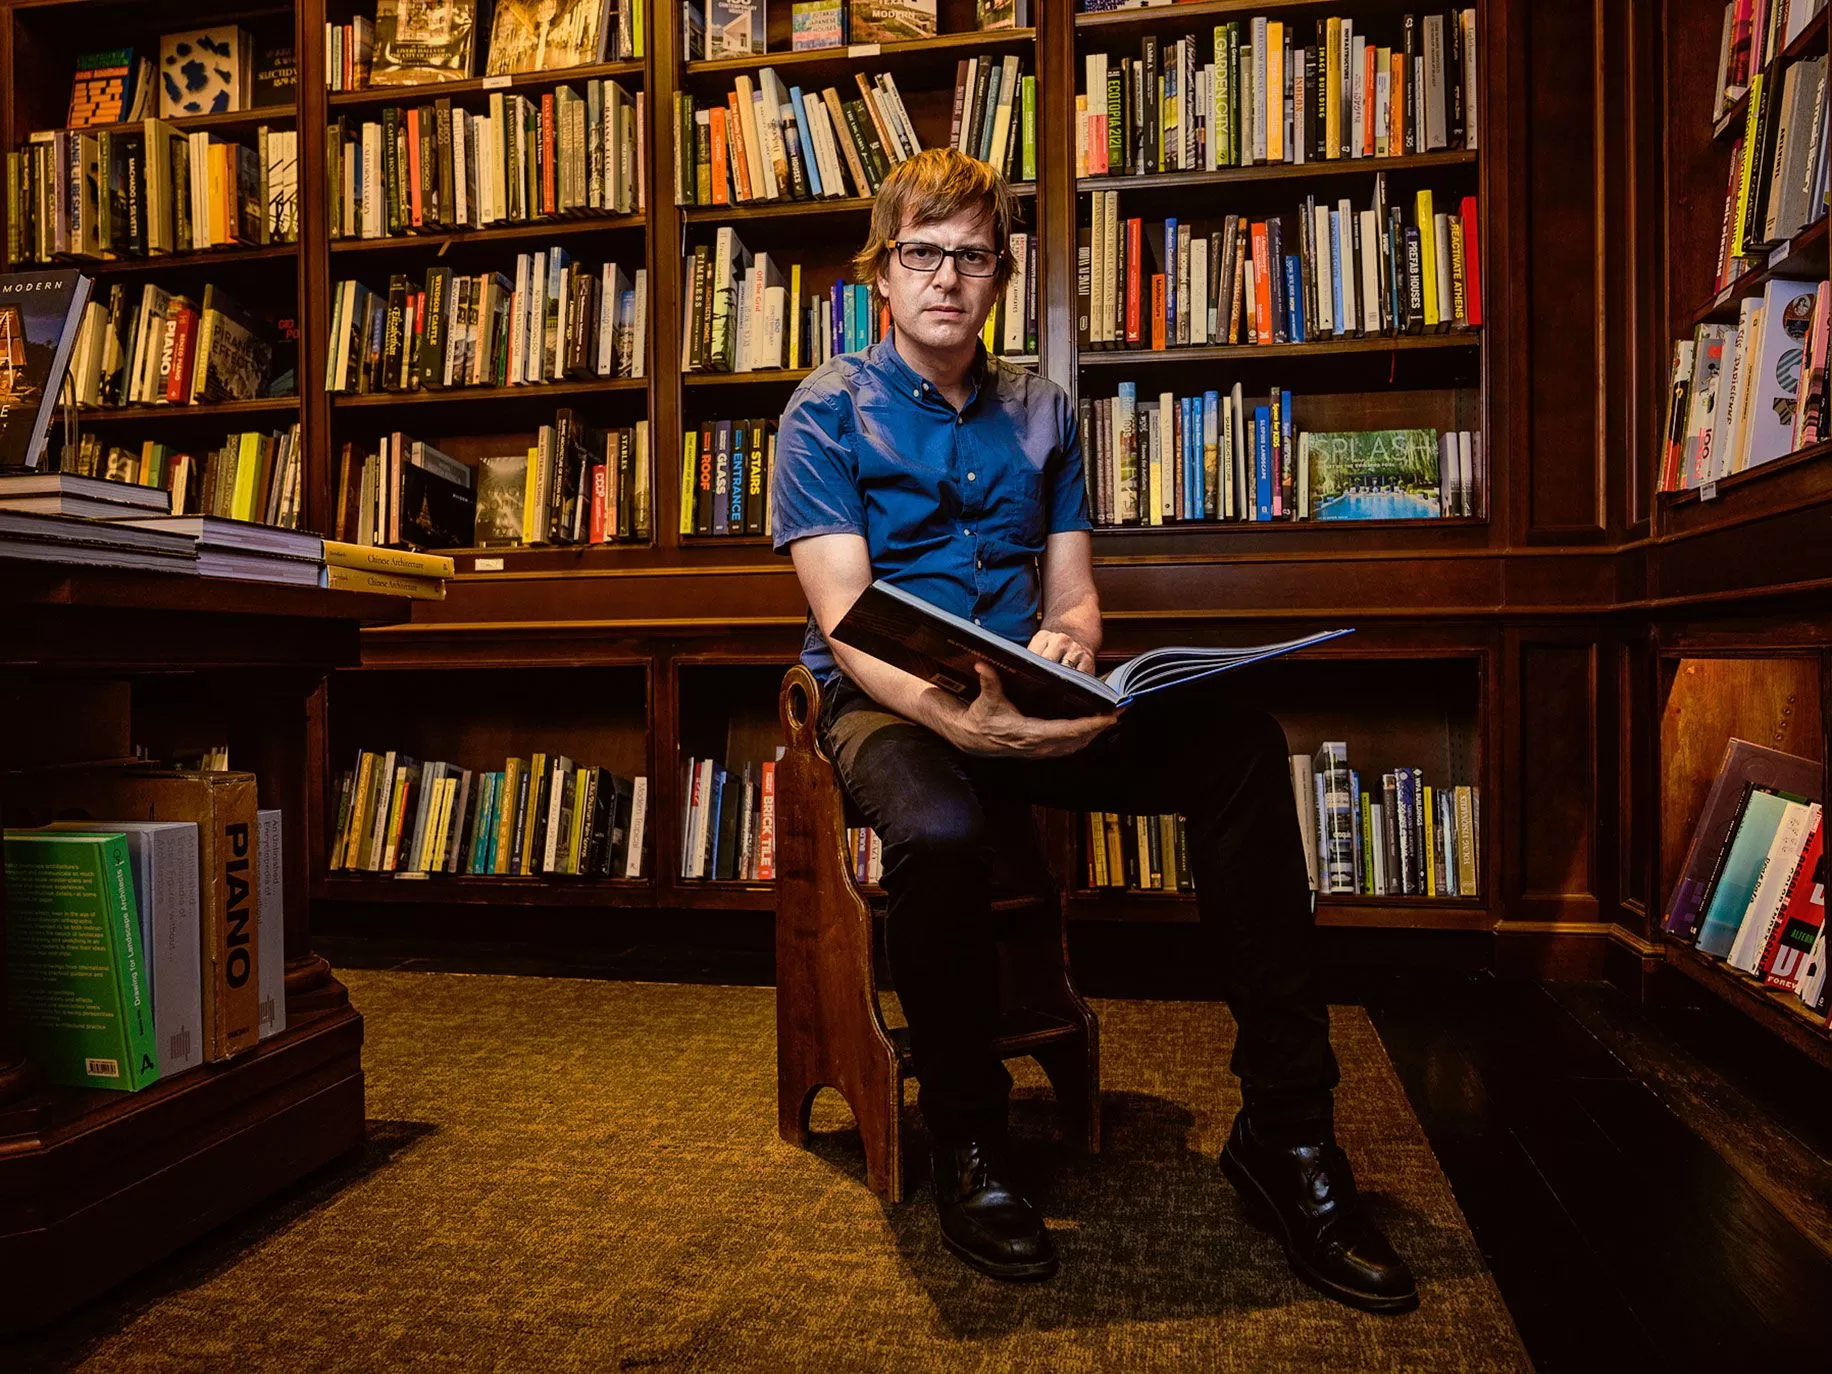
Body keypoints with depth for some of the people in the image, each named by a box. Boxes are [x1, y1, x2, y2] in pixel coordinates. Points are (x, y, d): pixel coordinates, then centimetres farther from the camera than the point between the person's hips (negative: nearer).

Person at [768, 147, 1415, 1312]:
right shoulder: (827, 412, 2)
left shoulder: (1041, 413, 17)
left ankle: (1286, 1128, -16)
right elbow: (844, 618, -10)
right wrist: (955, 717, -30)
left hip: (1025, 696, 4)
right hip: (885, 699, -3)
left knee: (1239, 742, -24)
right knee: (941, 828, -40)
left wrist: (1068, 640, -13)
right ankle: (968, 1141, -11)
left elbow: (1073, 591, 14)